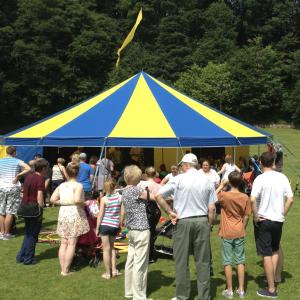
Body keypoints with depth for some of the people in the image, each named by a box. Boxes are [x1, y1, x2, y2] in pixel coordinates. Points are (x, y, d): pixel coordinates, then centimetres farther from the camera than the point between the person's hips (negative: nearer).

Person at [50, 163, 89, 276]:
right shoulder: (78, 186, -10)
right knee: (71, 243, 3)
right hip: (75, 215, -5)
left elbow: (52, 199, 1)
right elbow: (77, 200, -26)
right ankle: (66, 270, 5)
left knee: (63, 243, 11)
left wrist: (63, 203, 12)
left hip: (63, 214, 5)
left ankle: (62, 269, 15)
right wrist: (84, 203, -8)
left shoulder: (61, 185, 5)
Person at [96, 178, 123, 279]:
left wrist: (97, 228, -1)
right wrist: (120, 225, 15)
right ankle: (114, 270, 24)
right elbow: (122, 213, 1)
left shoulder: (104, 199, -10)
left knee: (106, 249, 5)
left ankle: (108, 273, 12)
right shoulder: (120, 197, -3)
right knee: (111, 247, 23)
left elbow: (100, 215, -9)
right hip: (115, 226, 3)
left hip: (104, 225, -3)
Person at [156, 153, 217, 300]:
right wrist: (209, 225, 12)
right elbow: (211, 208, 3)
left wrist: (171, 212, -3)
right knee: (203, 261, 8)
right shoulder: (207, 180, 4)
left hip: (183, 221, -3)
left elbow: (158, 196, -9)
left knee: (181, 260, 7)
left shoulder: (179, 179, -5)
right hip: (202, 221, 3)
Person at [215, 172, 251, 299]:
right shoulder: (245, 197, -6)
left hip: (227, 233, -2)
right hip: (239, 233, 2)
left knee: (227, 262, 6)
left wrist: (221, 185, 9)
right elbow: (246, 217, 1)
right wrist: (242, 229, 13)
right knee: (240, 261, 11)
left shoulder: (224, 195, -14)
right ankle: (241, 290, 16)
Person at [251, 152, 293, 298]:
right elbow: (290, 199, -2)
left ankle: (271, 289, 10)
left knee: (267, 254, 4)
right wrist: (283, 214, 8)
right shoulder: (282, 177, -2)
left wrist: (255, 216, -13)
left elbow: (253, 200, -26)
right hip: (278, 220, 4)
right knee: (275, 251, 24)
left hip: (264, 220, -4)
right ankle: (272, 280, 28)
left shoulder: (260, 179, -15)